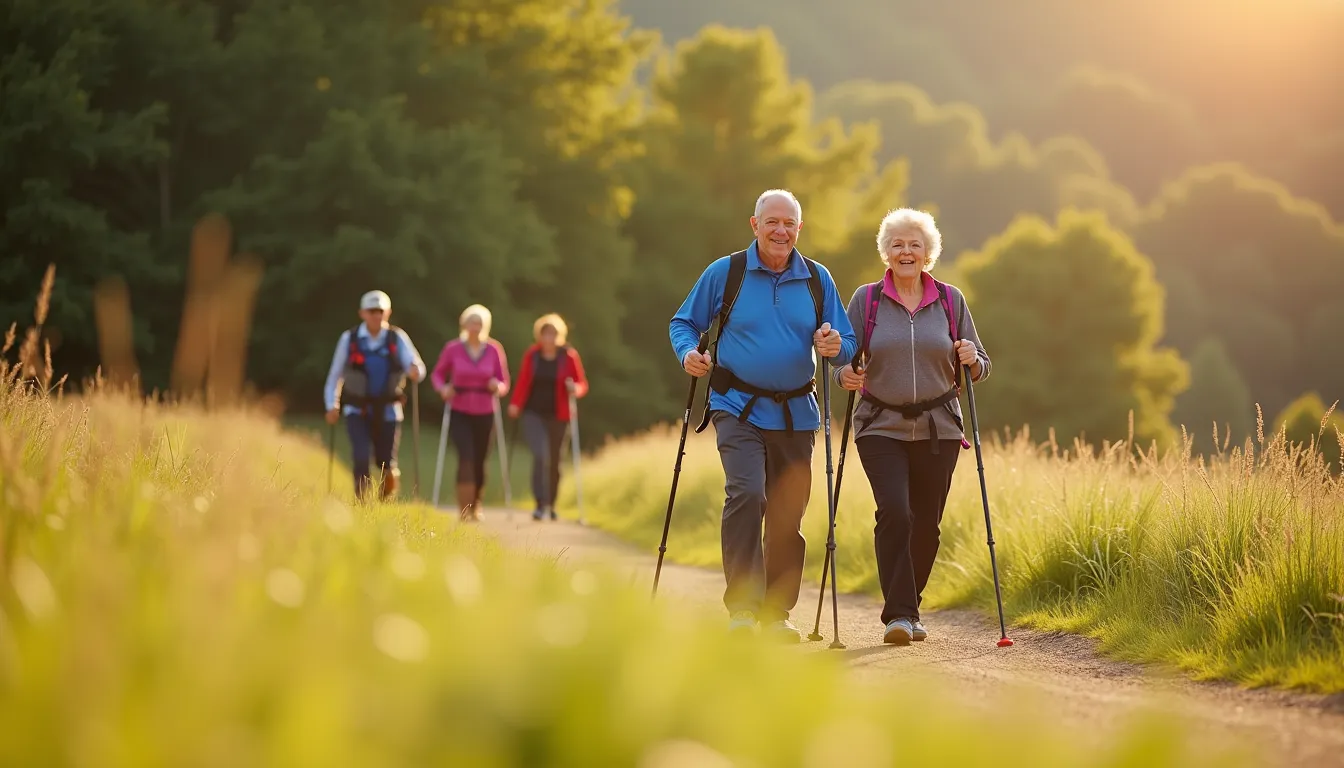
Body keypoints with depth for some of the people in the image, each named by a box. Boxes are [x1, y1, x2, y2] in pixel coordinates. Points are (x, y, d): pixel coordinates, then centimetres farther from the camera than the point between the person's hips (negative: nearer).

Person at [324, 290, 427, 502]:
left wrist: (415, 371, -37)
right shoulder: (349, 338, -3)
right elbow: (335, 374, 6)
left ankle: (387, 501, 36)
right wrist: (332, 405, 1)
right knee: (361, 458, -20)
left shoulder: (397, 338, -3)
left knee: (387, 464, 7)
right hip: (357, 411, -1)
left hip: (387, 410, 1)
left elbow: (417, 368, -14)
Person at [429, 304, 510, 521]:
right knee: (466, 458, -16)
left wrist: (497, 387, -17)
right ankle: (464, 509, -13)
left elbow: (504, 384, 6)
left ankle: (476, 507, 31)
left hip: (485, 415, 2)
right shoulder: (453, 348, -3)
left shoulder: (494, 350, -1)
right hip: (459, 413, -2)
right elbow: (437, 374, 8)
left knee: (479, 461, 9)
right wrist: (442, 388, -12)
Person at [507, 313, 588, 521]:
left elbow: (582, 384, 2)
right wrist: (515, 404, -7)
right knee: (540, 455, -16)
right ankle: (540, 504, -17)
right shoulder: (532, 354, 2)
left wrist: (575, 389, -20)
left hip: (557, 416, 0)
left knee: (554, 461, 9)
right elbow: (523, 381, 5)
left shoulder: (569, 356, -1)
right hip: (534, 414, 0)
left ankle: (551, 504, 26)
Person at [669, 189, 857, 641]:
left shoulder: (817, 279, 8)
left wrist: (836, 347, -12)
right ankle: (741, 607, -21)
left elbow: (848, 343, 11)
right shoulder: (725, 272, 1)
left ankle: (776, 613, 19)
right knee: (746, 494, -23)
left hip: (796, 414, 3)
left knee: (788, 516, 6)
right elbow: (684, 323, 10)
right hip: (738, 410, -3)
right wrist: (688, 353, -12)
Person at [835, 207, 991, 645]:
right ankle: (899, 614, -17)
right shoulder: (866, 300, 3)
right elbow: (844, 359, 7)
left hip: (938, 428, 2)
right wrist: (845, 375, -15)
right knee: (894, 512, -18)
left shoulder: (950, 301, 7)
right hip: (882, 427, -2)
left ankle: (909, 610, 21)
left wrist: (972, 360, -11)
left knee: (926, 522, 4)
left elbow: (979, 368, 11)